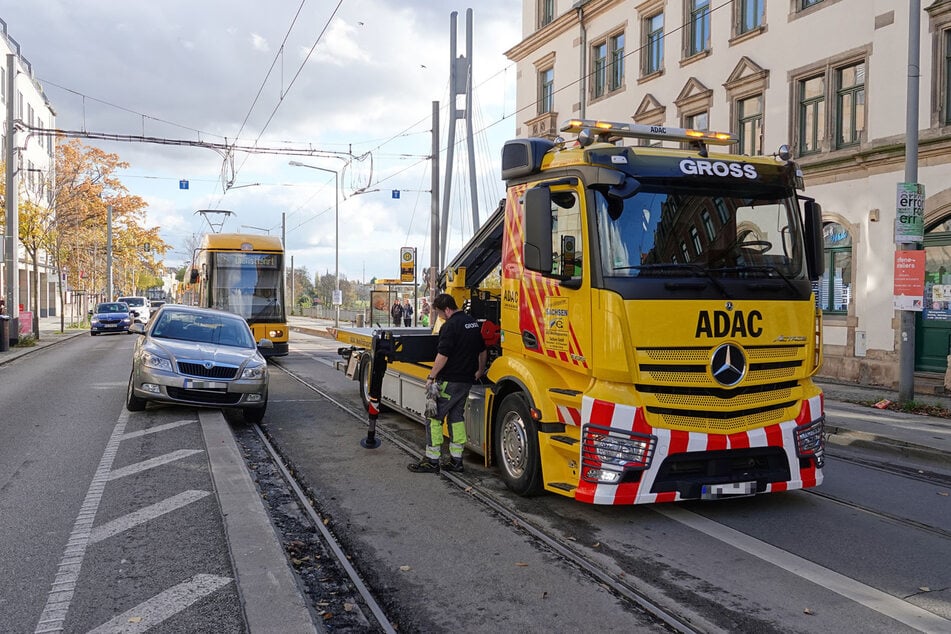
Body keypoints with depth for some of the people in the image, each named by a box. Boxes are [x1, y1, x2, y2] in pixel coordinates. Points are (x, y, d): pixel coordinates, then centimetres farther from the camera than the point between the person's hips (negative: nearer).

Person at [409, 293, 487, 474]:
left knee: (435, 418, 0)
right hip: (466, 381, 9)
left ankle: (432, 460, 1)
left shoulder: (450, 326, -16)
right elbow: (482, 351, 21)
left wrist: (431, 377, -13)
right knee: (457, 417, 14)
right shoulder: (473, 323, 11)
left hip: (449, 381, -9)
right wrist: (480, 371, 34)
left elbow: (442, 356, -20)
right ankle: (456, 460, 16)